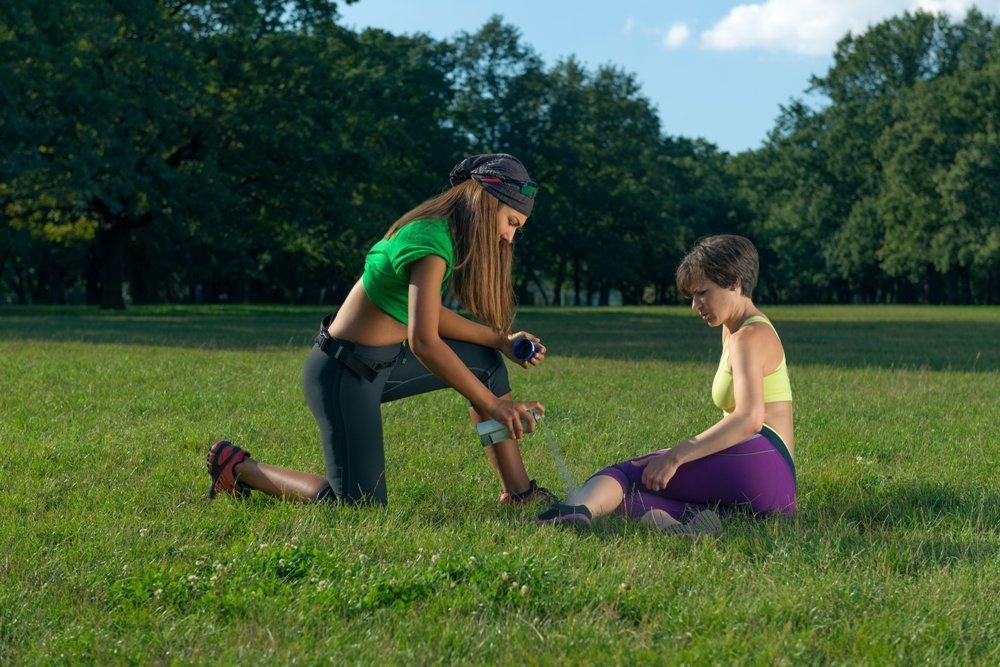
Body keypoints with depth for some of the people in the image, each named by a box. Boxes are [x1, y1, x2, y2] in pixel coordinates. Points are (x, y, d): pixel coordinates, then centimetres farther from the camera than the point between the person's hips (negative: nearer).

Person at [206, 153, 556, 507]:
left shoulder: (446, 233, 7)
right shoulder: (430, 243, -24)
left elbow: (429, 314, 13)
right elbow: (423, 342, -33)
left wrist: (500, 340, 4)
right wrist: (493, 404, -29)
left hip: (382, 363, 11)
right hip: (344, 372, -11)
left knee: (486, 362, 11)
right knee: (361, 503, -10)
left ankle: (518, 491, 13)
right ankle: (239, 468, 6)